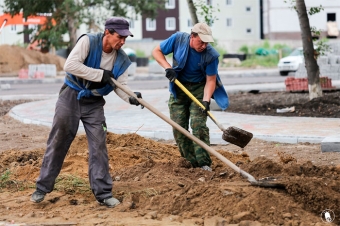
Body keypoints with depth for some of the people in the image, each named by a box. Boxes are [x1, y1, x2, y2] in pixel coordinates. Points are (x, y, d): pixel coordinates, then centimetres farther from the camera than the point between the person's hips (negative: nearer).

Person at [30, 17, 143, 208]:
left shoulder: (121, 60, -5)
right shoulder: (88, 41, -18)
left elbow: (120, 85, -5)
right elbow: (70, 65, -28)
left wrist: (130, 97, -28)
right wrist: (100, 74, -27)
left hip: (94, 104, 3)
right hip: (71, 97, -3)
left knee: (99, 146, -2)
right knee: (58, 142, 3)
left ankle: (103, 193, 4)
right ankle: (43, 187, 14)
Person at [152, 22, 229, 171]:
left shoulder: (211, 55, -21)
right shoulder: (178, 39, -17)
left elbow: (210, 80, -17)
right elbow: (156, 51, -5)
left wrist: (206, 100, -31)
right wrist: (167, 67, -21)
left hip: (199, 89, -2)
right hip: (178, 88, 3)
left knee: (198, 125, -15)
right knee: (179, 127, 0)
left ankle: (204, 163, -11)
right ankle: (190, 162, 8)